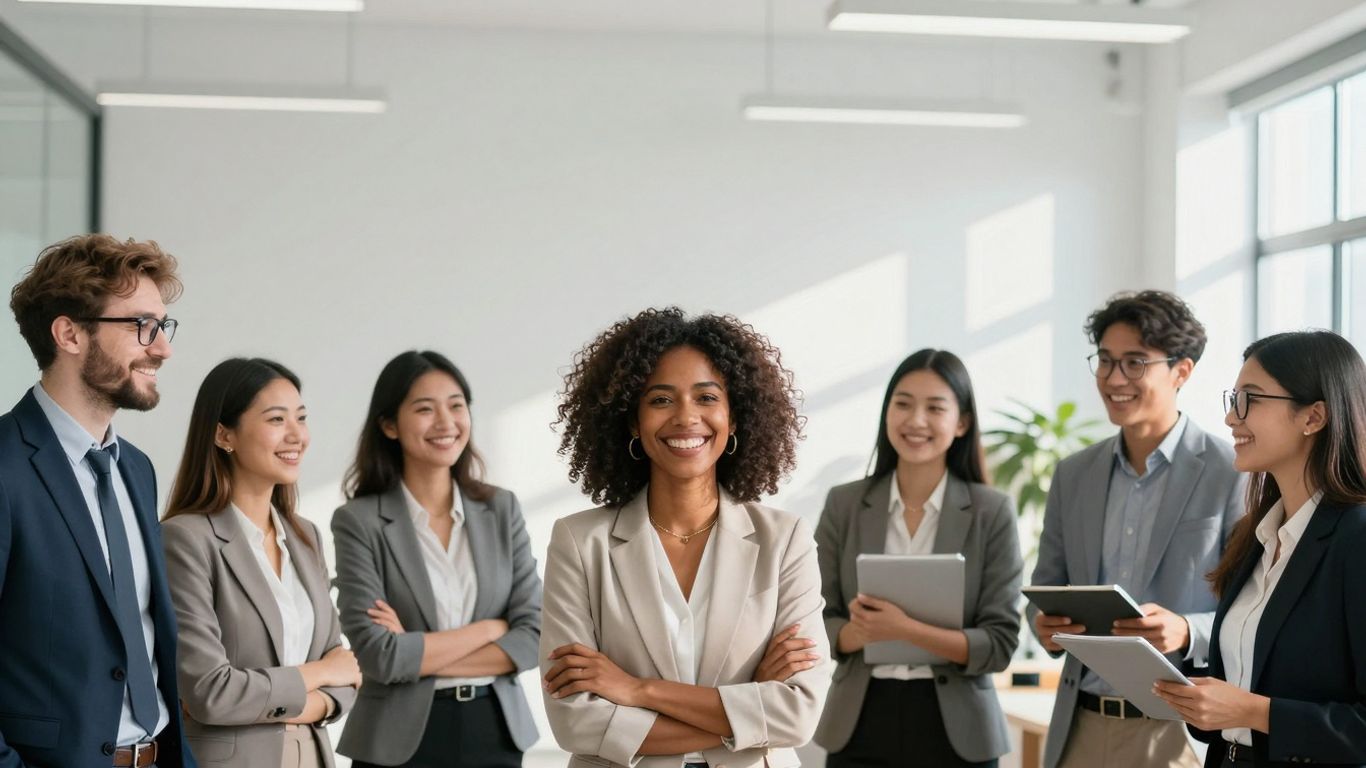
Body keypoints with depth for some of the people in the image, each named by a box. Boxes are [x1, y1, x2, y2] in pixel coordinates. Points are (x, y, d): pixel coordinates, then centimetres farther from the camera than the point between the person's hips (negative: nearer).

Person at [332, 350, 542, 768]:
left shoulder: (502, 508, 2)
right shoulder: (359, 521, -8)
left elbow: (535, 635, -5)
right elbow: (378, 655, -16)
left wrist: (419, 655, -13)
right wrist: (491, 628, -10)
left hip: (495, 731, 3)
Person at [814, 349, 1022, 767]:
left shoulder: (992, 512, -4)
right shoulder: (843, 504, 1)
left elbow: (1000, 642, -8)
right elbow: (816, 626, 1)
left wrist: (908, 630, -21)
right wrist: (861, 632, -19)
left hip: (954, 731, -1)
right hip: (861, 726, 1)